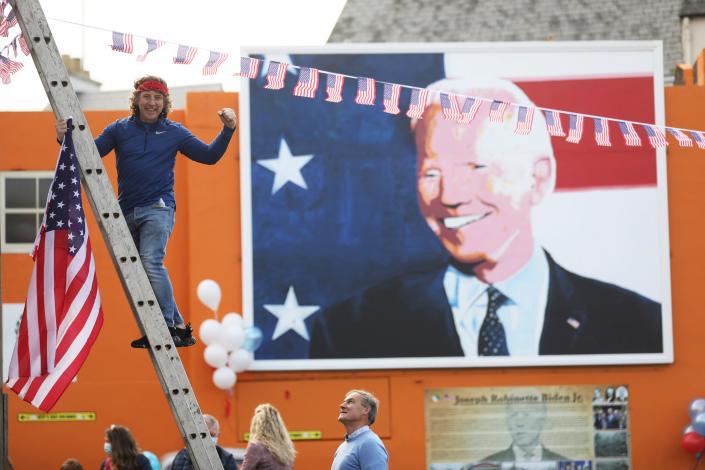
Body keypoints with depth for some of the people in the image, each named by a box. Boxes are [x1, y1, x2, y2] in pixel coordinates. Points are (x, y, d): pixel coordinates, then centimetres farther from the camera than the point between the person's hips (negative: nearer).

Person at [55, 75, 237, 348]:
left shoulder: (174, 132, 6)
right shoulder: (120, 130, 8)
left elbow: (209, 156, 12)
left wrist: (228, 129, -1)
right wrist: (67, 139, -15)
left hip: (157, 208, -4)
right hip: (127, 212, 4)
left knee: (151, 262, -25)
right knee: (140, 274, 6)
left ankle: (167, 328, -22)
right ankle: (179, 328, 16)